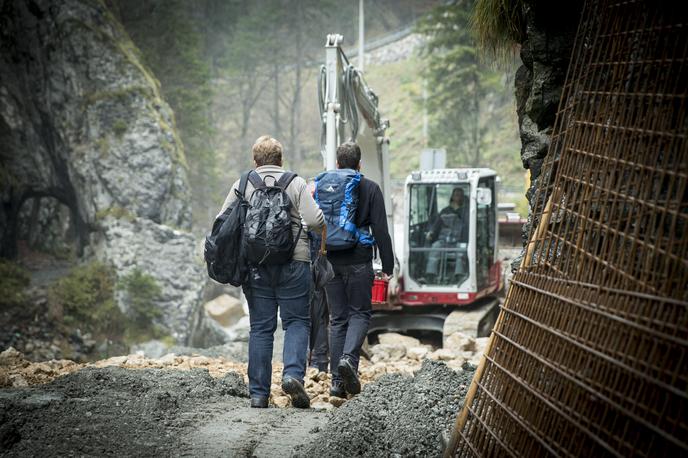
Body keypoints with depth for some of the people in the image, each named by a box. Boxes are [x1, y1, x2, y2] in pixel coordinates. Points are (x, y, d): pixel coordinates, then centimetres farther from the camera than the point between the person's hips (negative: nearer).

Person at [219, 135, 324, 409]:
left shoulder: (242, 185, 7)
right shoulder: (296, 183, 2)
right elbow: (315, 222, -8)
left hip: (255, 264, 2)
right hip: (293, 262, -2)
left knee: (260, 328, 6)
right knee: (297, 322, 7)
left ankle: (259, 393, 4)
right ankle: (293, 374, -16)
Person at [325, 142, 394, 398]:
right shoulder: (370, 189, -1)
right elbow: (380, 230, -4)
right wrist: (388, 265, 1)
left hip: (331, 262, 3)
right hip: (358, 262, -3)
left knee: (337, 318, 8)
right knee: (360, 313, 9)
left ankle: (337, 380, 4)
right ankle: (349, 358, -18)